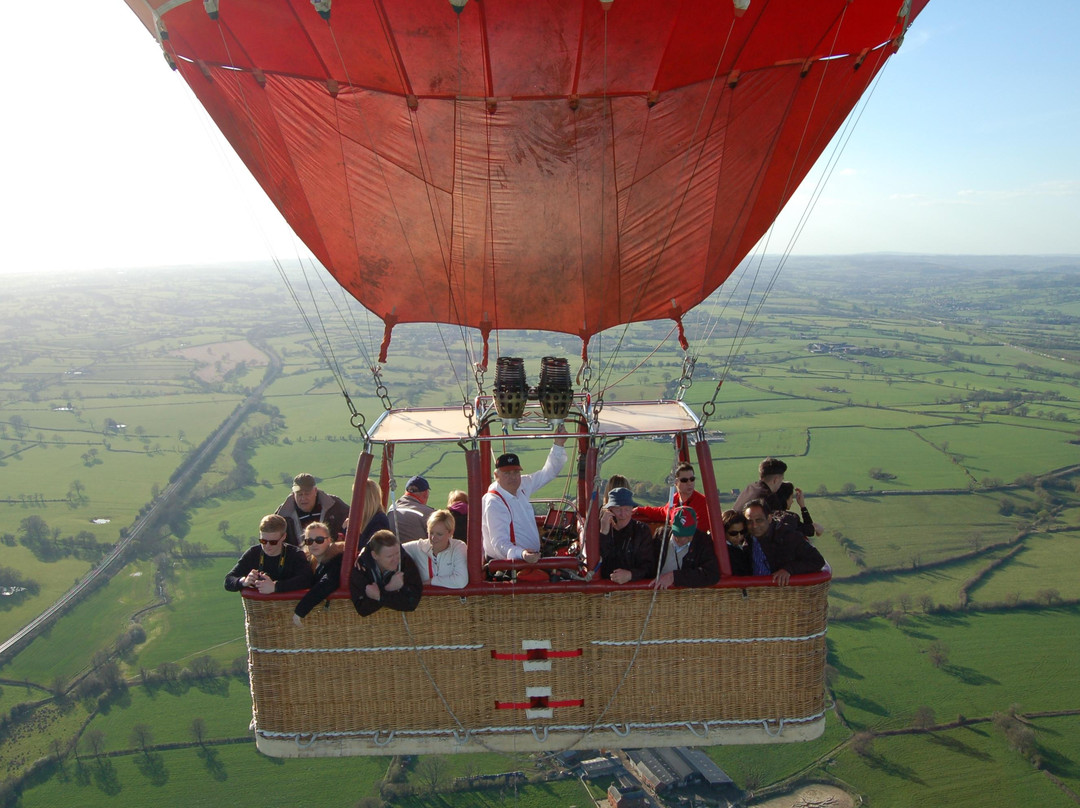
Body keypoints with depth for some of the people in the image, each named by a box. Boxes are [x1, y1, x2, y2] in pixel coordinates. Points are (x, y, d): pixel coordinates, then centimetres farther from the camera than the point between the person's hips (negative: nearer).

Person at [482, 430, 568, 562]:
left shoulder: (521, 486, 6)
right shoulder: (493, 503, -19)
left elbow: (548, 473, 17)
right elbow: (500, 543, -27)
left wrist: (558, 445, 6)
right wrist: (522, 554, -44)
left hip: (531, 557, 8)